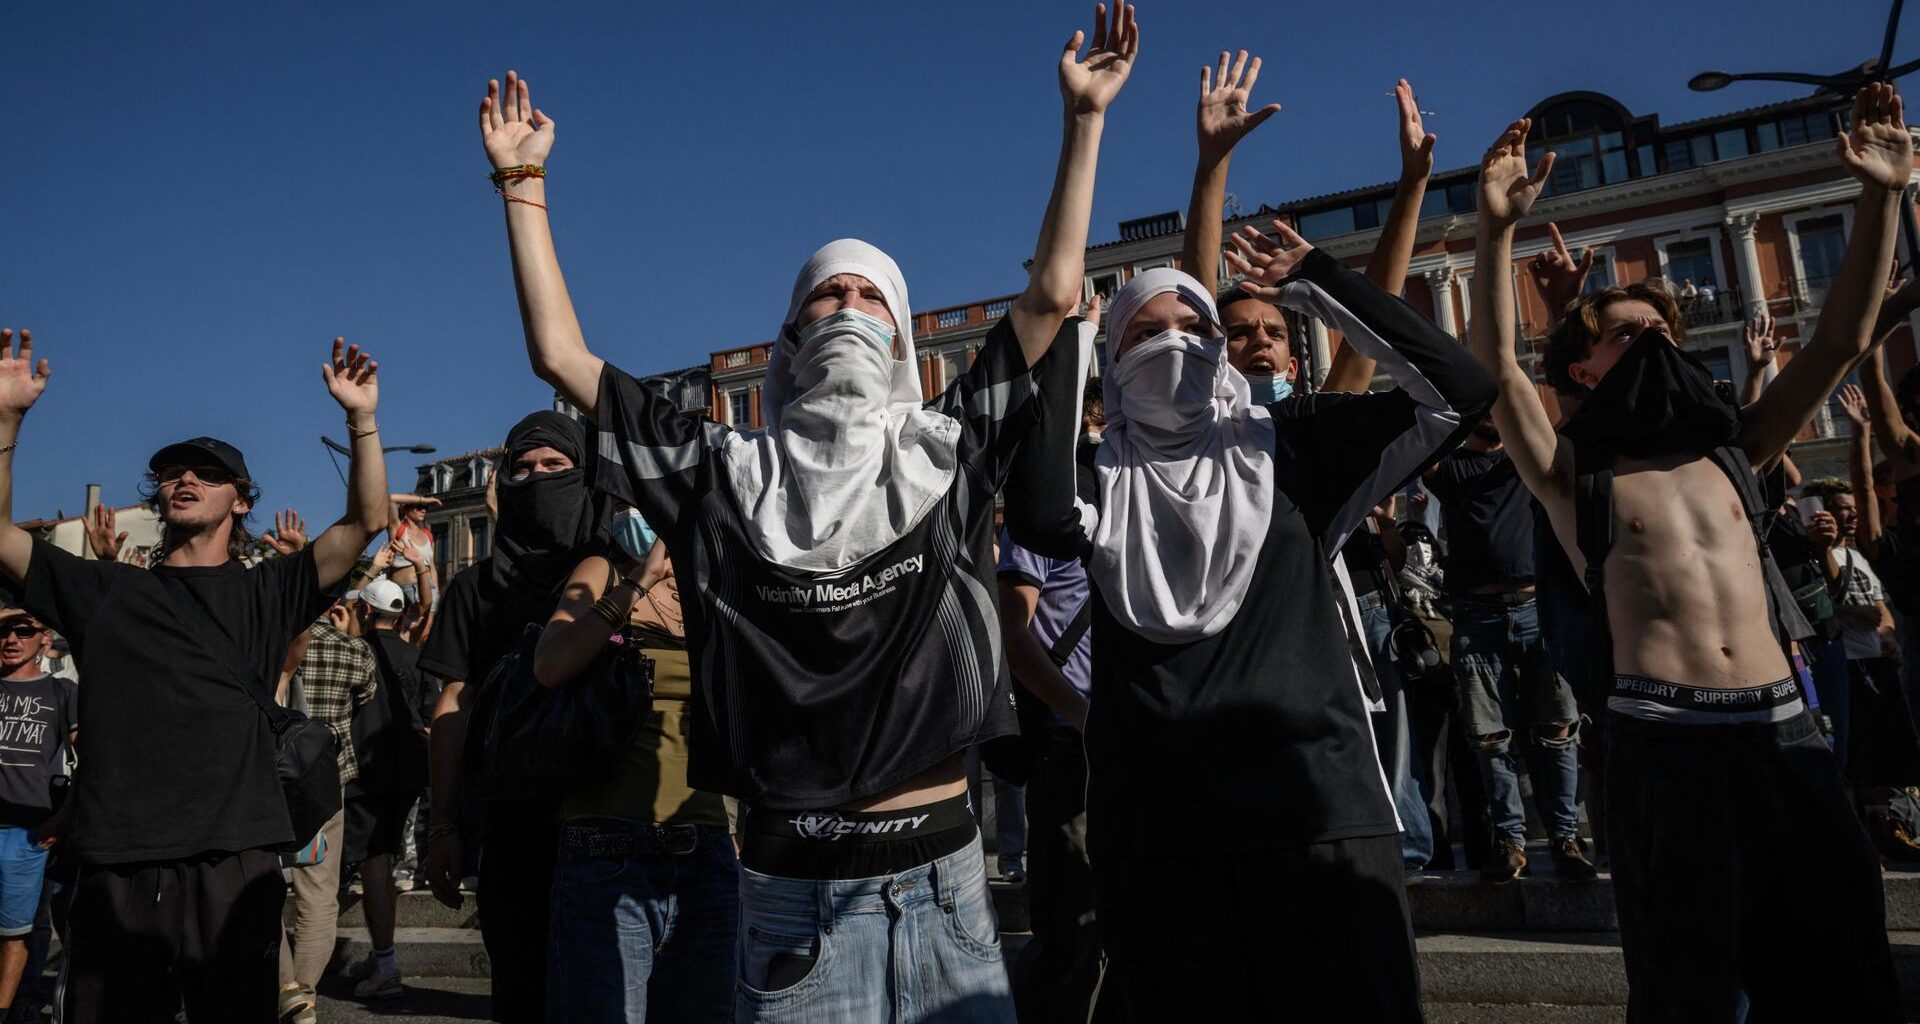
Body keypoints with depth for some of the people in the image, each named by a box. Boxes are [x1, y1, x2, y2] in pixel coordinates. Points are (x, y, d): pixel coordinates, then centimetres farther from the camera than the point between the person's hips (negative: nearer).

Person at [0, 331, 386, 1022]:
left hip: (234, 868, -1)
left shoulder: (263, 595, 10)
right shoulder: (108, 592, 16)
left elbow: (367, 522, 0)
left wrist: (362, 419, -8)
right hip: (115, 871, 2)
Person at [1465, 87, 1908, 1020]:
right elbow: (1495, 365, -11)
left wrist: (1881, 197, 7)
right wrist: (1496, 229, -21)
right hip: (1663, 736, -4)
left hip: (1783, 726, 5)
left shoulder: (1729, 452, 17)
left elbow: (1842, 341, 13)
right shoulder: (1570, 471, 5)